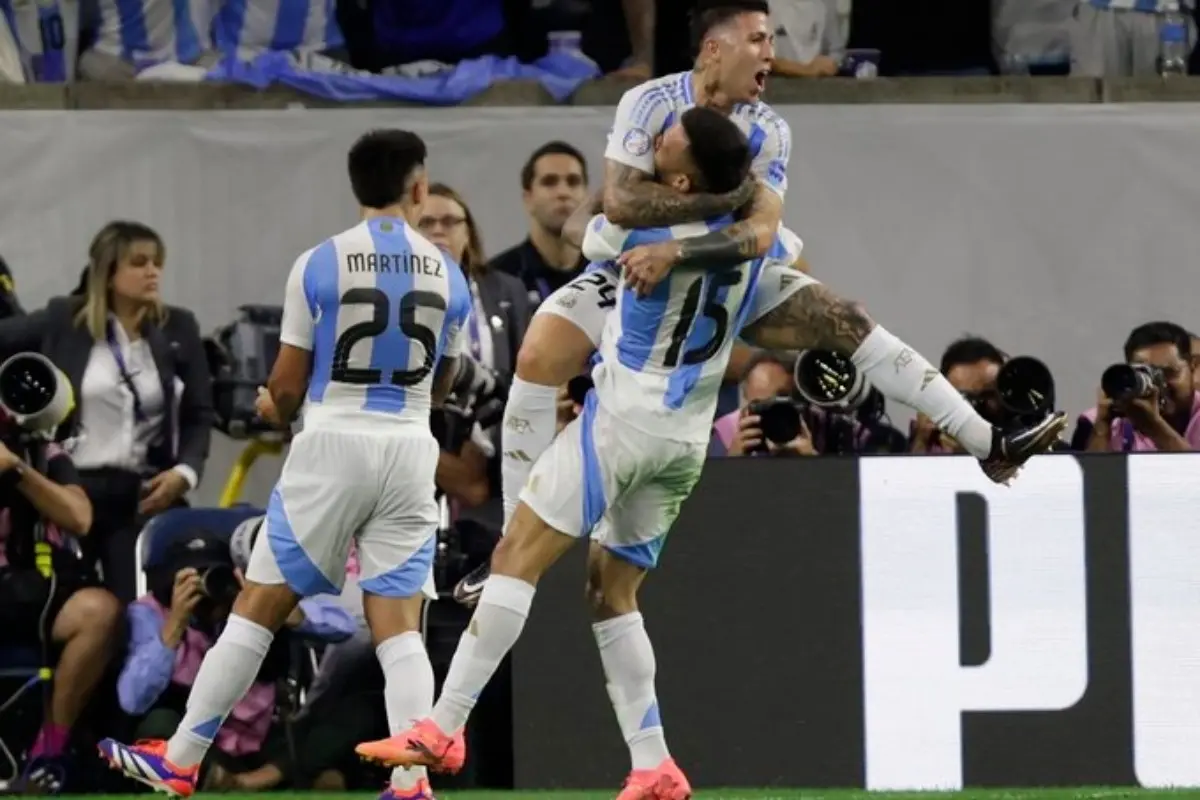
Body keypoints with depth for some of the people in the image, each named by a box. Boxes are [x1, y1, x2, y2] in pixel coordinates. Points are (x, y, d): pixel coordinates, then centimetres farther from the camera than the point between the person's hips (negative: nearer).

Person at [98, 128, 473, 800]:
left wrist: (274, 408, 24)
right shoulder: (450, 276, 4)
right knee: (399, 625, 2)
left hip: (332, 443, -2)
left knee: (258, 608, 5)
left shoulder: (319, 266, -5)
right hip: (410, 449, 2)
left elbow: (287, 388, 0)